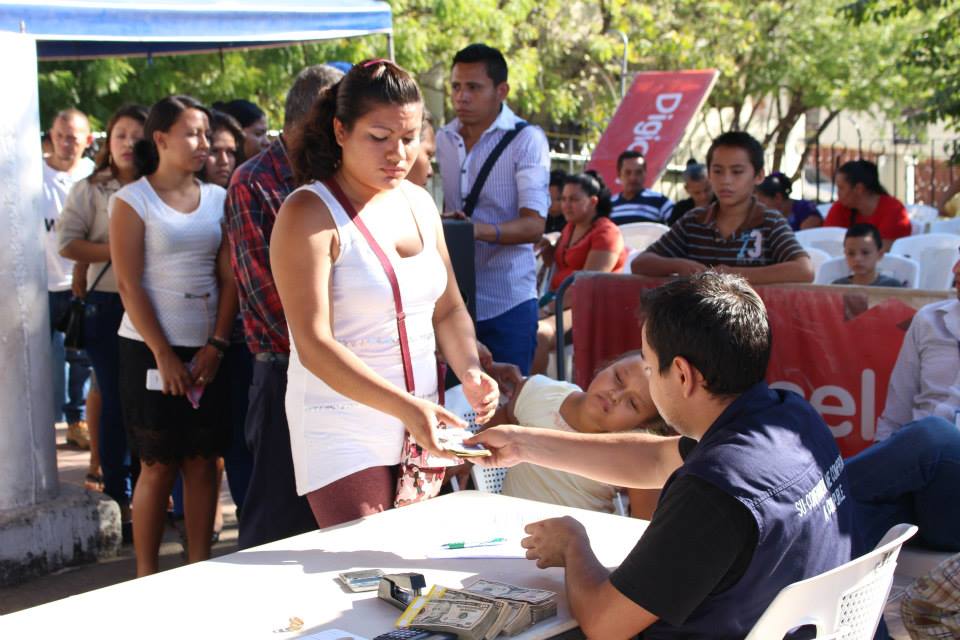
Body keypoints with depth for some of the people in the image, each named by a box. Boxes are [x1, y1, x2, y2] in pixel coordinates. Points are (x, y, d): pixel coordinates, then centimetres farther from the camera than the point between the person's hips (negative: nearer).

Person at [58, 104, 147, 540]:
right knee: (115, 401, 2)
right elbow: (68, 244, -4)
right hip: (108, 306, -2)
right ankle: (117, 498, 11)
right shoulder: (90, 191, 3)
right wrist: (115, 251, -13)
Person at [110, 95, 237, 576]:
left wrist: (216, 345, -5)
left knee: (203, 461, 5)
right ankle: (146, 576, 10)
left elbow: (229, 278, 5)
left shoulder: (217, 198, 8)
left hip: (207, 350, 4)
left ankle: (199, 568, 14)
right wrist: (164, 355, -12)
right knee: (158, 464, 0)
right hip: (151, 350, -3)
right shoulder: (132, 201, -3)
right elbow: (130, 286, -8)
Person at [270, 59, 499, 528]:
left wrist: (470, 372, -5)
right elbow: (313, 345, -19)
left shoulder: (419, 203, 9)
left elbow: (448, 309, 15)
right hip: (343, 436, -6)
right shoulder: (310, 213, -11)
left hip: (418, 431, 6)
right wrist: (404, 406, -28)